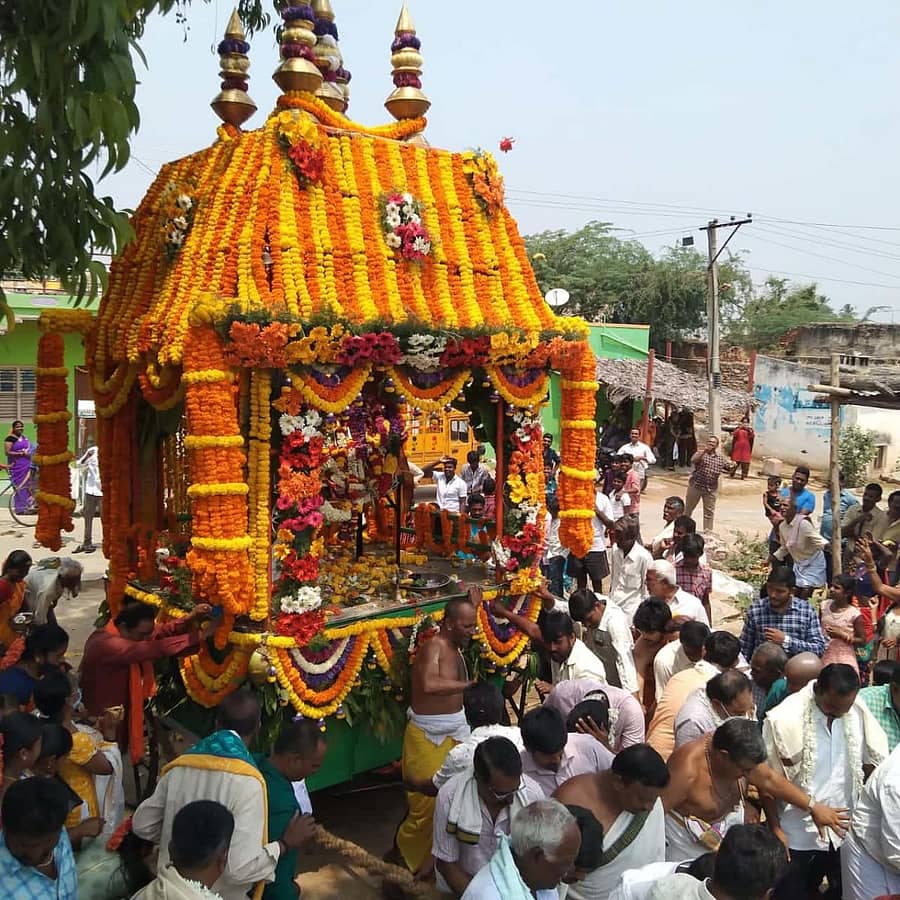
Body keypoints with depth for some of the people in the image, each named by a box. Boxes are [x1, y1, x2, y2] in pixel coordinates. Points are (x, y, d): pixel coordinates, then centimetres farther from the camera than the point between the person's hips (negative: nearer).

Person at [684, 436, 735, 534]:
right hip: (696, 485, -2)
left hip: (711, 489, 2)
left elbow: (728, 468, 10)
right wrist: (704, 451, -35)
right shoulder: (700, 453, -4)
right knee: (688, 508, 11)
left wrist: (732, 467, -14)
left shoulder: (720, 458, 6)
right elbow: (693, 460, -23)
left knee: (709, 511, 9)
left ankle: (707, 532, 19)